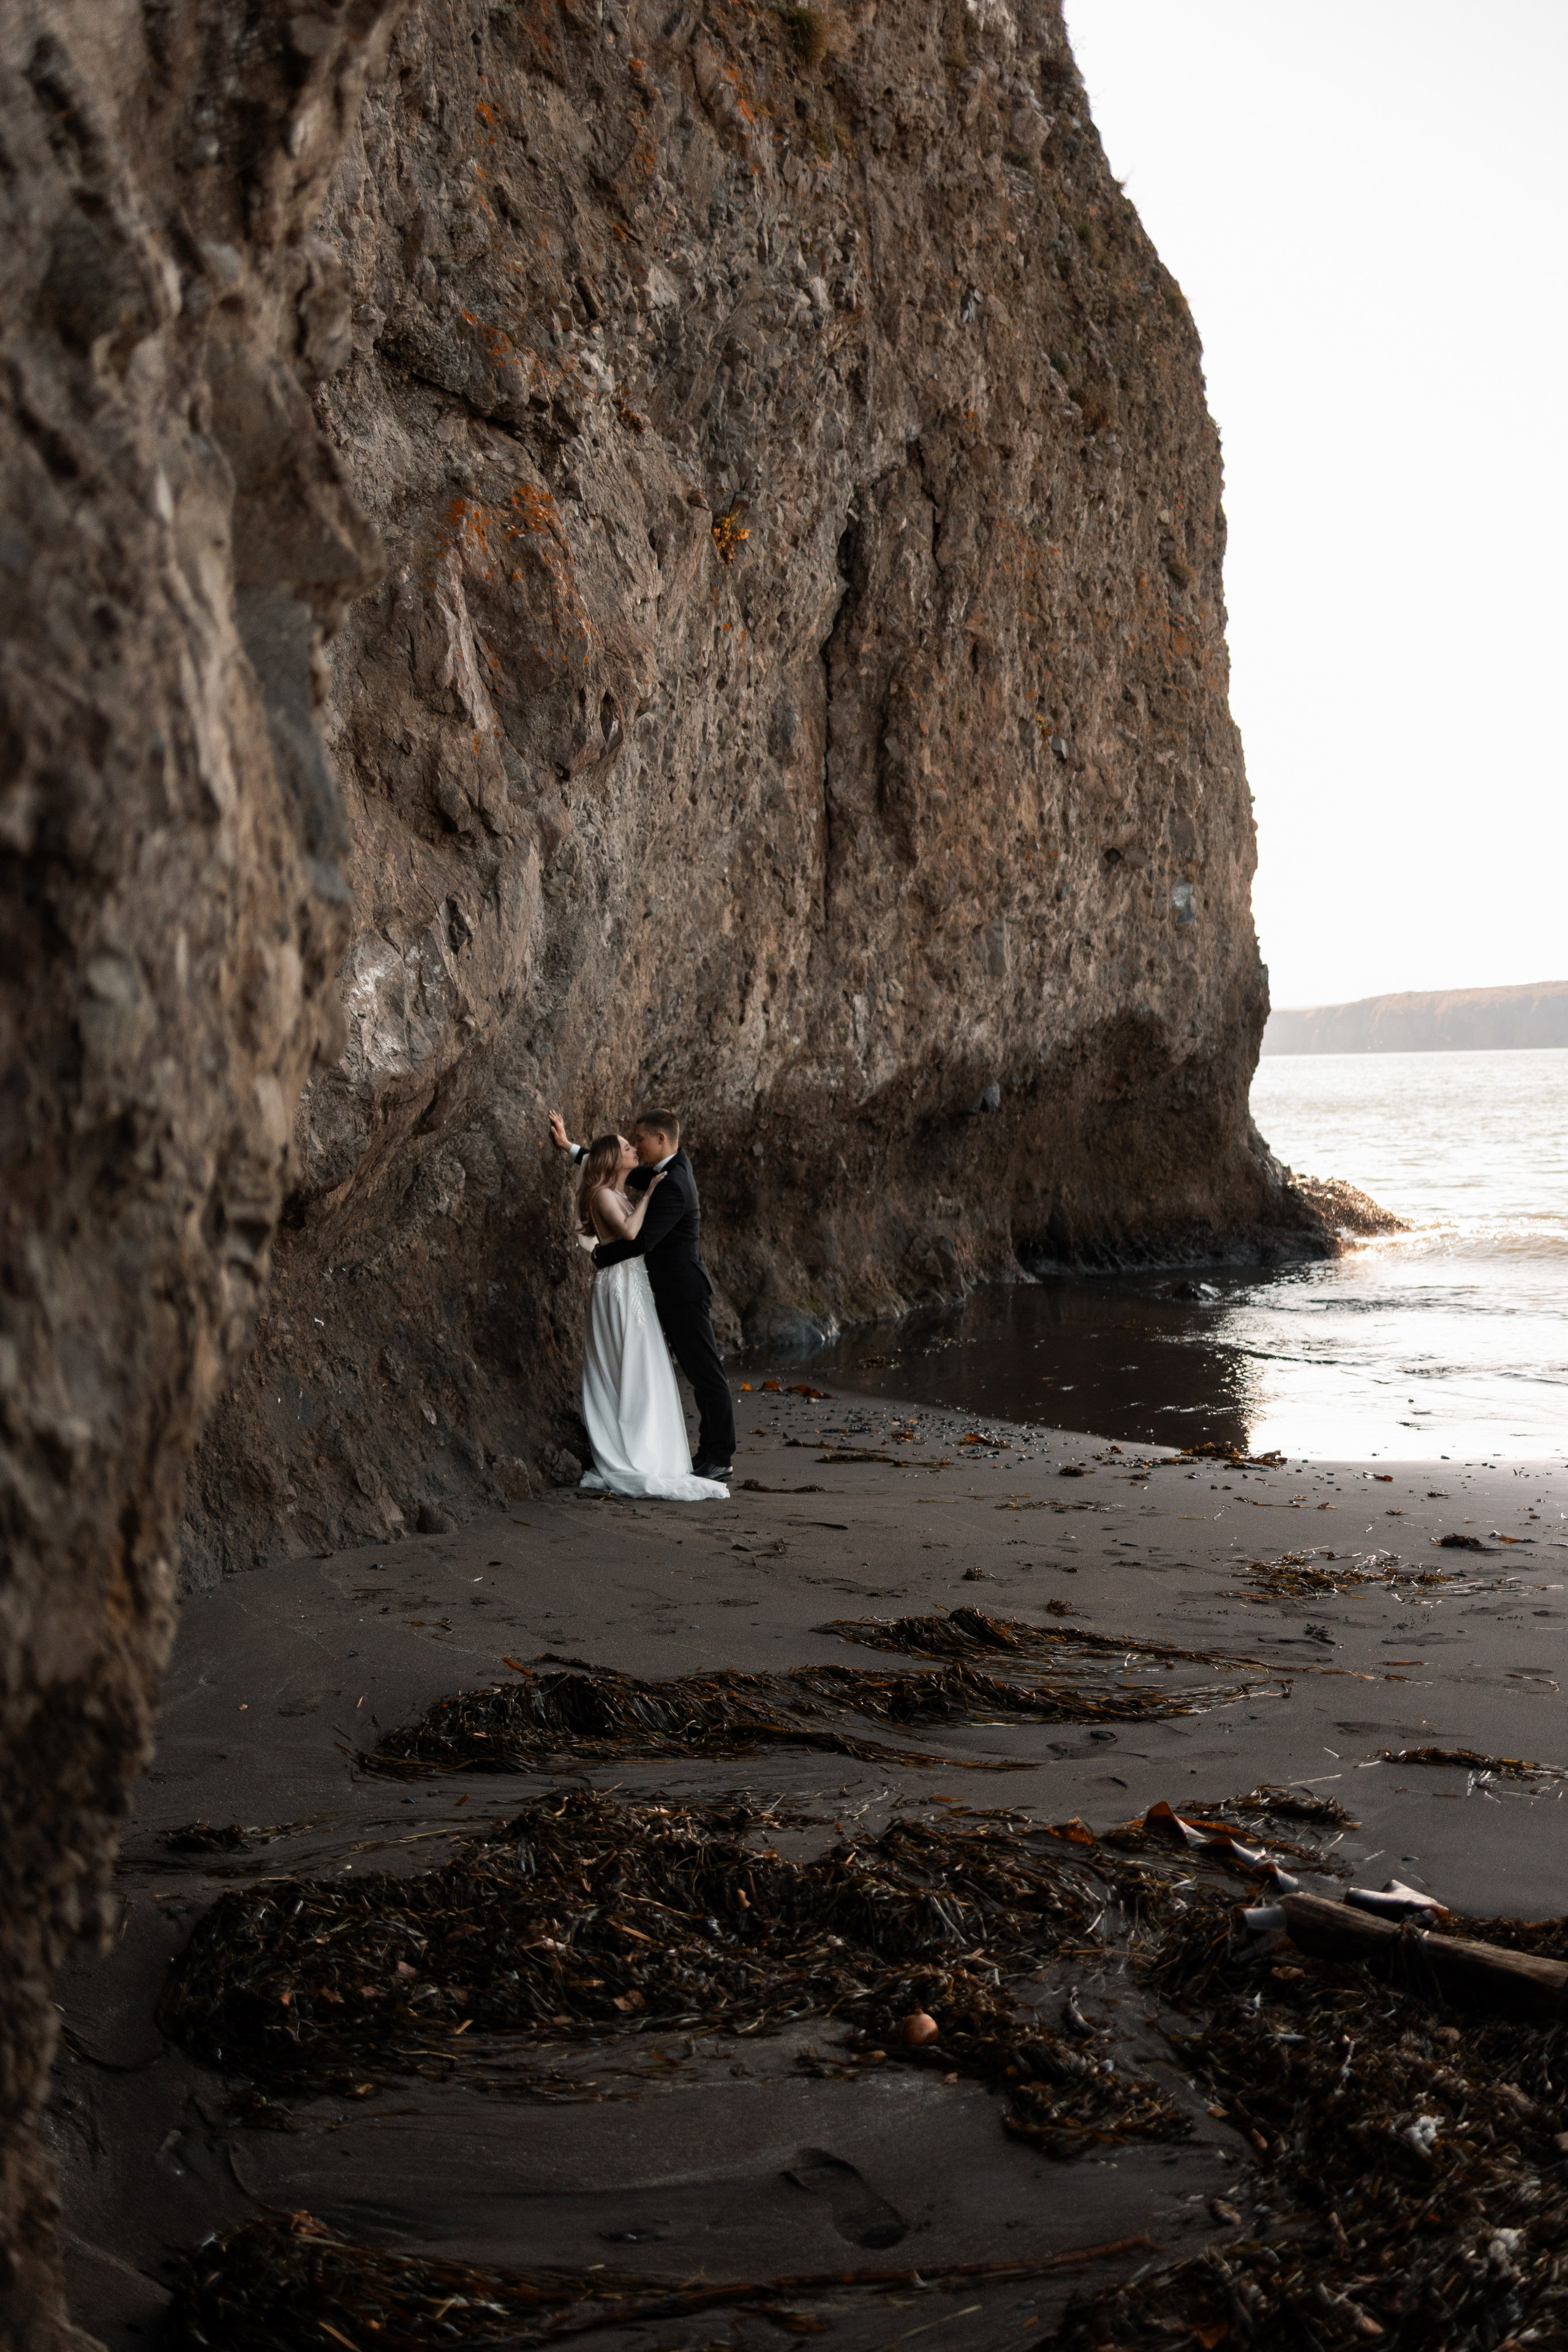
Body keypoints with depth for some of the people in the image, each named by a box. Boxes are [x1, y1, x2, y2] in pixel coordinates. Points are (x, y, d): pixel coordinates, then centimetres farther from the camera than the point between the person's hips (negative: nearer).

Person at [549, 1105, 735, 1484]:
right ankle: (709, 1453, 20)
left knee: (706, 1373, -4)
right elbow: (626, 1175, 18)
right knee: (699, 1371, 14)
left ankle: (719, 1460, 0)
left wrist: (599, 1256, -10)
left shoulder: (672, 1185, -22)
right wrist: (570, 1148, 17)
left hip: (683, 1292, -10)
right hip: (675, 1292, 10)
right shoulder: (675, 1165, 9)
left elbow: (643, 1240, -26)